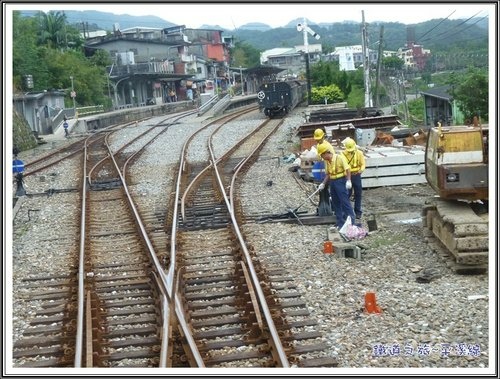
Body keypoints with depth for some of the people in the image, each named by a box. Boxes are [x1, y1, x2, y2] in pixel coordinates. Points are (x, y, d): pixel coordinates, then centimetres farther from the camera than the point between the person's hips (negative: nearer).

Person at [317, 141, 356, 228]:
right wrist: (323, 184, 7)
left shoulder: (339, 158, -13)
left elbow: (347, 169, -14)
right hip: (332, 182, 8)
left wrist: (348, 181, -22)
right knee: (336, 203, 9)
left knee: (345, 202, -9)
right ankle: (340, 223, 16)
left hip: (341, 181, -8)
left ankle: (351, 222, -7)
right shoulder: (326, 161, 9)